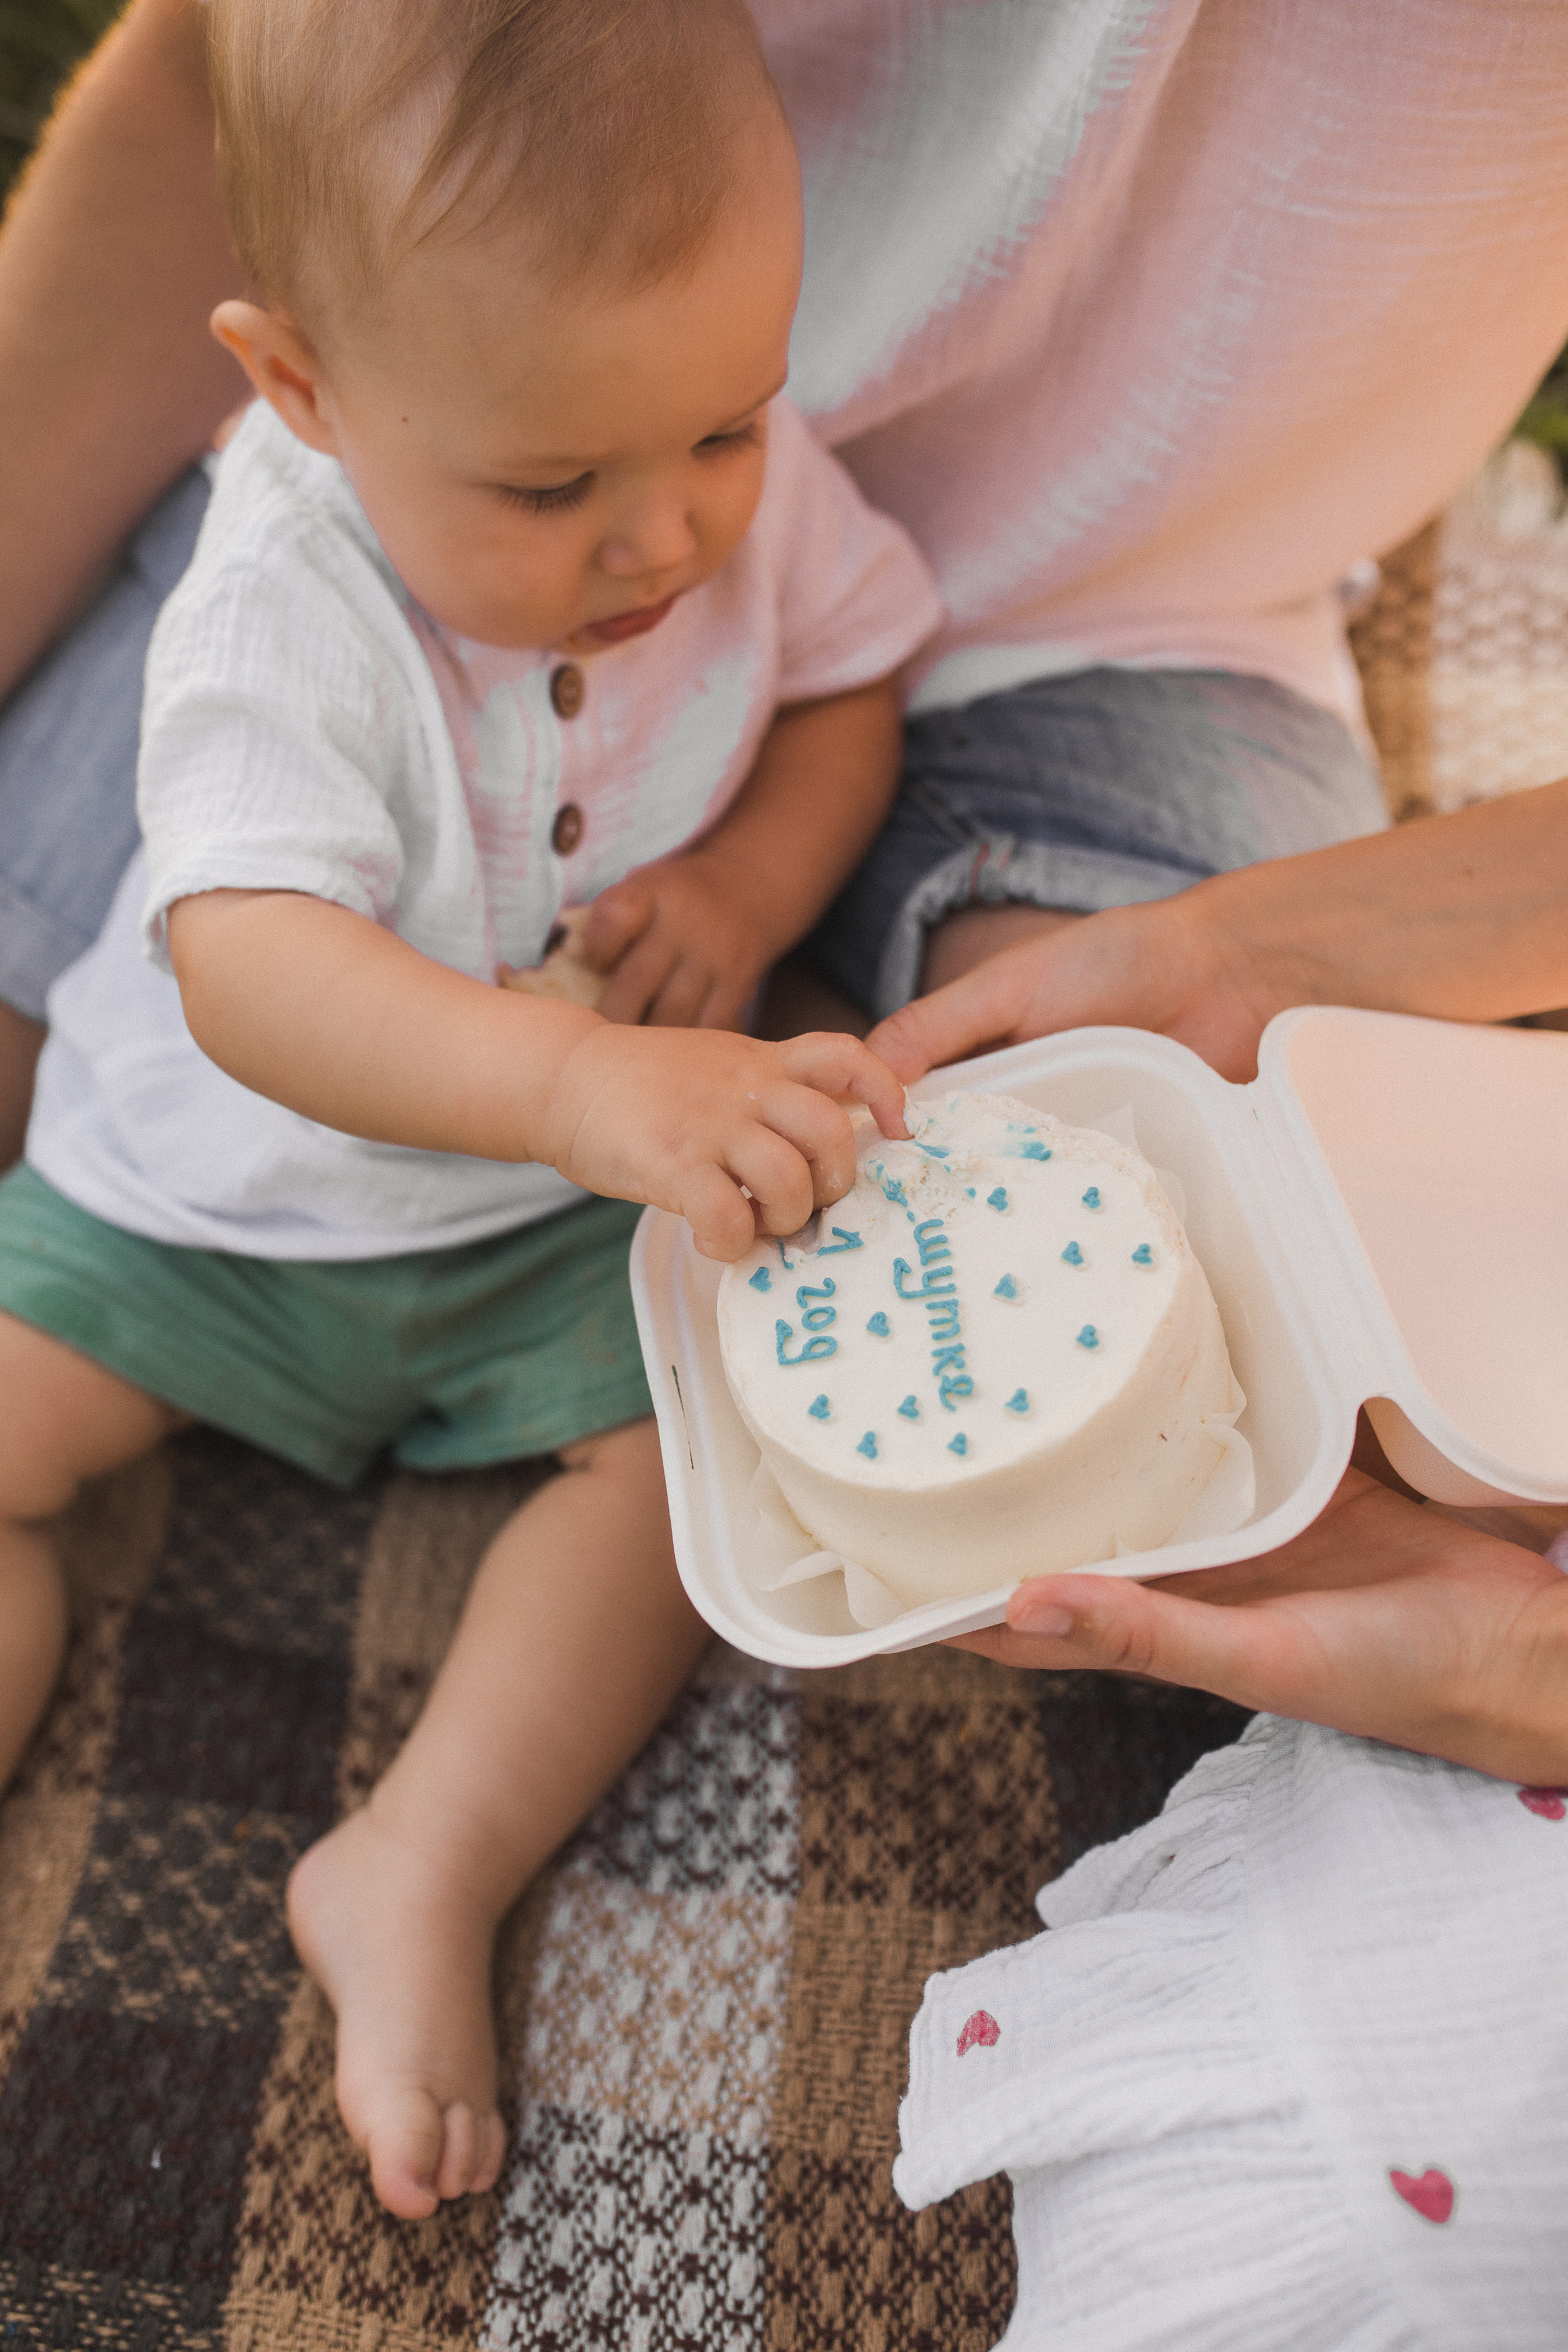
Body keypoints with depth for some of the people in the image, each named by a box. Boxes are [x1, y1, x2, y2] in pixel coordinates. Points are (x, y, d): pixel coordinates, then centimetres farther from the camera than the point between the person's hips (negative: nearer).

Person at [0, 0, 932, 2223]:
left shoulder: (756, 487, -14)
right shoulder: (285, 617, -28)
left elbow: (848, 687, 4)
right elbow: (249, 974, -39)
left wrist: (749, 885, -19)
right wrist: (579, 1084, -58)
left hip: (576, 1207, 2)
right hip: (221, 1183, -1)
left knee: (719, 1435, -17)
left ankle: (420, 1874, -9)